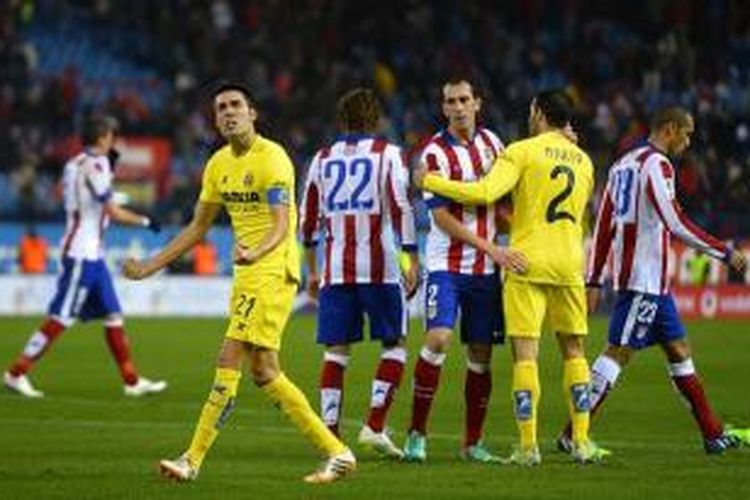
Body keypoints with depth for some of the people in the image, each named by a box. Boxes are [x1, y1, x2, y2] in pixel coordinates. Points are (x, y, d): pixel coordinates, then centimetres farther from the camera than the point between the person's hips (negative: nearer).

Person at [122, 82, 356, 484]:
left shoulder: (271, 158, -14)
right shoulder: (219, 164, 11)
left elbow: (282, 226, -24)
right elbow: (198, 227, 21)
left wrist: (255, 254, -44)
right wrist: (151, 266, 18)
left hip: (272, 270, -9)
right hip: (247, 273, 9)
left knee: (230, 360, -12)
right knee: (263, 372, 8)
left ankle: (192, 461, -10)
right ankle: (336, 453, 13)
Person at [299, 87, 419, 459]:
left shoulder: (323, 159, 12)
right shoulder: (386, 154, 1)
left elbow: (309, 217, 15)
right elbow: (400, 207, -8)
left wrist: (312, 271, 24)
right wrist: (413, 261, -5)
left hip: (336, 269, 3)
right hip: (379, 267, -3)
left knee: (336, 351, 6)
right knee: (394, 344, 7)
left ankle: (330, 432, 1)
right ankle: (374, 425, -5)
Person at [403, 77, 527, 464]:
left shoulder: (490, 141, 8)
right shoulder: (436, 153, -10)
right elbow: (441, 217, -15)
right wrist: (490, 248, -19)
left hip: (485, 270, 5)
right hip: (446, 263, -5)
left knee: (481, 354, 5)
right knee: (437, 338, -19)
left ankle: (473, 443, 14)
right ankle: (416, 434, -10)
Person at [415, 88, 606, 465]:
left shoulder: (523, 152, -5)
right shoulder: (583, 161, 13)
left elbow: (484, 193, -16)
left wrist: (431, 182, -6)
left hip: (527, 264, -4)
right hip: (569, 265, 4)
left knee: (525, 352, -4)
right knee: (573, 351, 13)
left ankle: (528, 445, -8)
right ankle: (582, 441, 10)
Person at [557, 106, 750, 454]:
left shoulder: (623, 164, 17)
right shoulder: (656, 164, -12)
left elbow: (604, 226, 17)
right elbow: (676, 224, -18)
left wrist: (594, 281, 19)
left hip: (654, 282, 10)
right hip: (645, 279, -10)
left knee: (678, 348, 13)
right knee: (618, 353, -10)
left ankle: (713, 434, 18)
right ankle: (573, 435, -11)